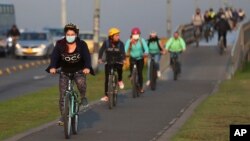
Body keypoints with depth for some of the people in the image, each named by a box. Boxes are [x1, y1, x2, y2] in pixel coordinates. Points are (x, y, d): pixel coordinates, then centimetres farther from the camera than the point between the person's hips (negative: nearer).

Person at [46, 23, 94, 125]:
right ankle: (63, 116, 11)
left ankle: (83, 97, -3)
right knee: (63, 96, -3)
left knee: (81, 83, -34)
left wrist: (87, 67, -44)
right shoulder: (60, 45, -10)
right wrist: (52, 67, -42)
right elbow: (54, 56, -22)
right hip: (64, 72, 2)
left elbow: (87, 56, -24)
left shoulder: (82, 44, -12)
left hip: (79, 71, -1)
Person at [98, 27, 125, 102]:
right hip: (109, 62, 1)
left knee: (119, 67, -35)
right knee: (107, 79, -4)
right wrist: (100, 58, -35)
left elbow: (123, 52, -21)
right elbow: (101, 50, -17)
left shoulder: (120, 43, -10)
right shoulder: (106, 43, -9)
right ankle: (106, 96, 4)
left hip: (118, 62, -1)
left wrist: (123, 59, -41)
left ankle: (120, 80, -6)